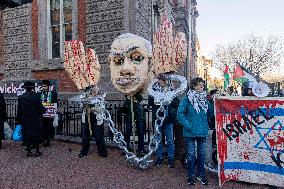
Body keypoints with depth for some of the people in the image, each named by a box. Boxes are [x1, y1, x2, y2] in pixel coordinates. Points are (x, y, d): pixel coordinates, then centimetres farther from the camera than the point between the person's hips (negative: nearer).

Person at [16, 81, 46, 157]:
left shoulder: (21, 97, 1)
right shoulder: (36, 96, -12)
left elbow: (19, 110, 4)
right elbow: (40, 108, -11)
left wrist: (19, 120, 11)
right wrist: (44, 110, 11)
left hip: (25, 120, 3)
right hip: (35, 120, -3)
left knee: (27, 135, 12)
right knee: (36, 135, 8)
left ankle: (29, 151, 19)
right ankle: (37, 151, 14)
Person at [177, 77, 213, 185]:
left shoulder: (205, 99, 7)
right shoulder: (187, 98, -8)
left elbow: (211, 112, 10)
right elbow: (180, 113, -12)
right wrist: (188, 125, -15)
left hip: (203, 131, 4)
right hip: (190, 132, -4)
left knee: (202, 153, 15)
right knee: (191, 154, 7)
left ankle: (201, 174, 32)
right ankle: (191, 175, 24)